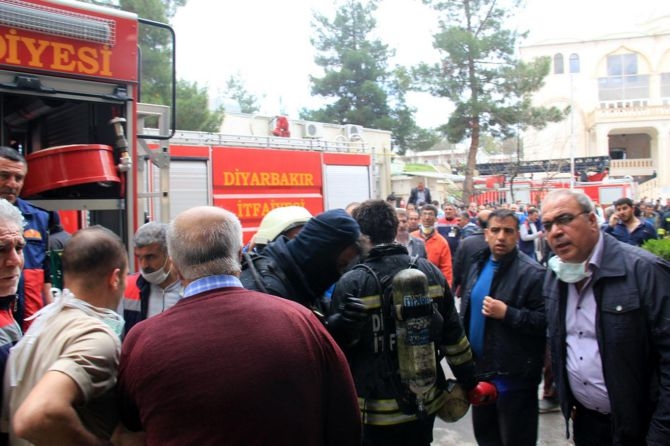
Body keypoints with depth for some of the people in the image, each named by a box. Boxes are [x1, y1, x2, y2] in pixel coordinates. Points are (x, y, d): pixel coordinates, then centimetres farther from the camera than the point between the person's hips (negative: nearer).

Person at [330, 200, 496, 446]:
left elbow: (339, 349, -13)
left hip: (377, 409, -4)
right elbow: (453, 335, 1)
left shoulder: (351, 284, -16)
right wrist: (469, 383, 12)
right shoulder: (430, 272, -4)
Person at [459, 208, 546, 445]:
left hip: (513, 376, -7)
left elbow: (546, 322, -21)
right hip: (480, 370, 7)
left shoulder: (532, 273, -15)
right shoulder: (478, 266, 8)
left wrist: (506, 313, -27)